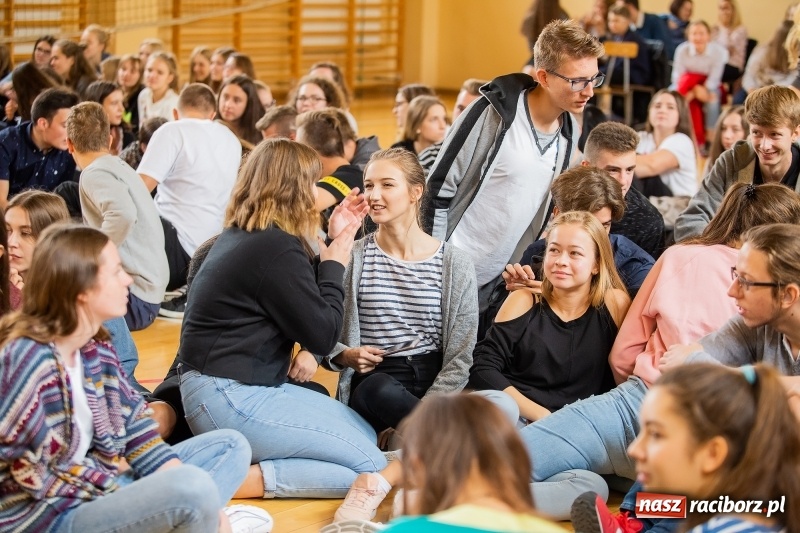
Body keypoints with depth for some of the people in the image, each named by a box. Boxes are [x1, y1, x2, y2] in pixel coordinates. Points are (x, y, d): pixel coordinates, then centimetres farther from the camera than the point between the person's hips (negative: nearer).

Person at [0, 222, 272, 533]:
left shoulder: (96, 349, 7)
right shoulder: (28, 360, -21)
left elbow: (135, 425, 9)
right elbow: (36, 476, -21)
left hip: (102, 487, 10)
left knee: (230, 446, 11)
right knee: (193, 488, -31)